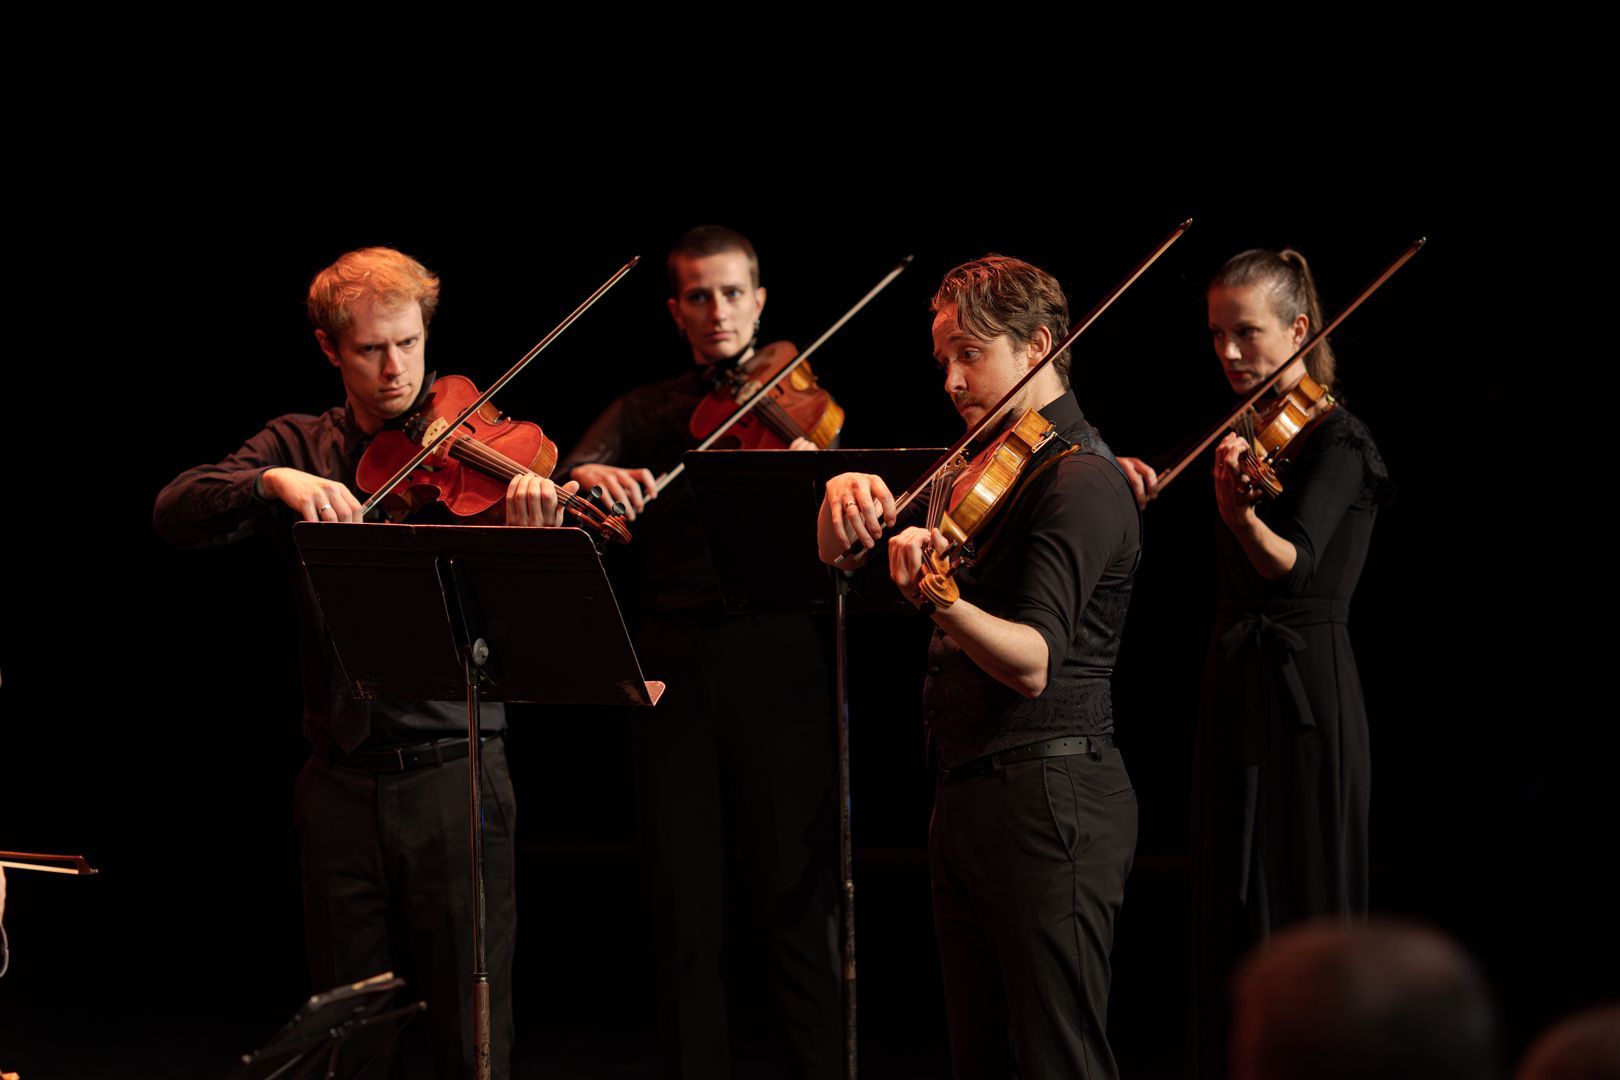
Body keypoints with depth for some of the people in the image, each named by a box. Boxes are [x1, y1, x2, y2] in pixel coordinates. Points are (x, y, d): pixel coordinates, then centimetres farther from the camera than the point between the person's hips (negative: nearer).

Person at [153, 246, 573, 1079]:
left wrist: (533, 543, -32)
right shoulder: (300, 448, 8)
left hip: (454, 773, -2)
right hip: (342, 782, 2)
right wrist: (274, 482, -24)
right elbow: (175, 517, -6)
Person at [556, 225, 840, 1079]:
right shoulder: (644, 412, 14)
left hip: (773, 662, -2)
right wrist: (589, 475, -29)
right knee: (683, 910, 5)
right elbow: (563, 480, -5)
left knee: (796, 903, -5)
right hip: (672, 664, 2)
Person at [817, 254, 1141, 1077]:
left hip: (1046, 800, -9)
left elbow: (1032, 663, -25)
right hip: (968, 795, 9)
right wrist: (843, 495, -7)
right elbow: (837, 559, 16)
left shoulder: (1079, 481, -13)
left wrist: (942, 601, -44)